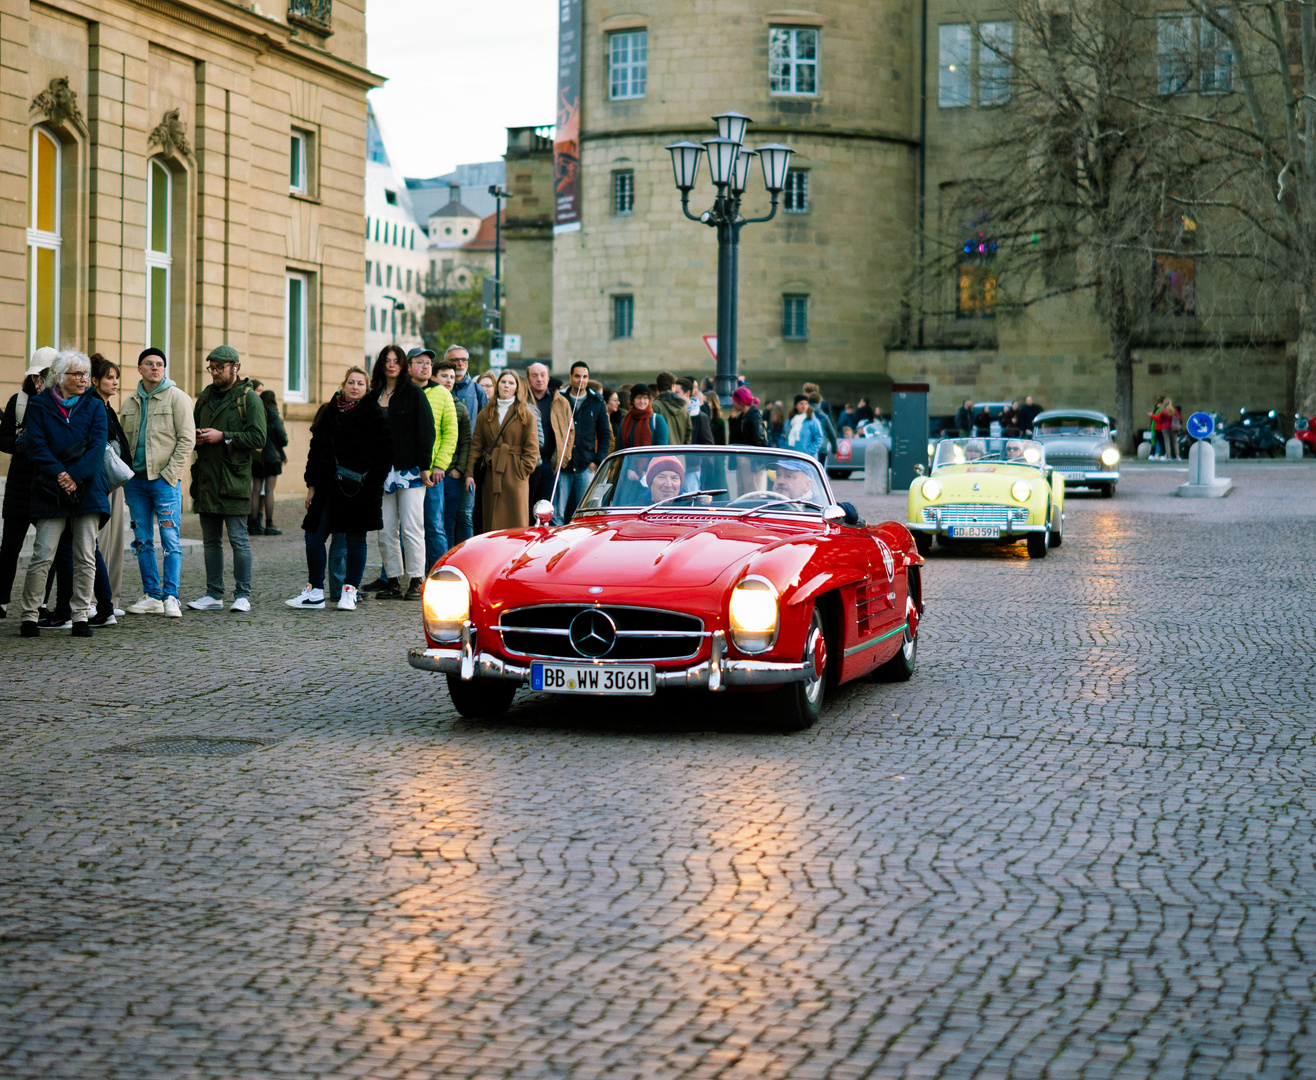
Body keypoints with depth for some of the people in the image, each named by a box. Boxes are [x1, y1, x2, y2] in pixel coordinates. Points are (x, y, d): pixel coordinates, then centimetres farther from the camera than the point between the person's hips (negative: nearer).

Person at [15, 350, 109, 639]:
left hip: (87, 489, 2)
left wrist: (75, 475, -16)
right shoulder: (39, 406, 5)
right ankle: (28, 615, 3)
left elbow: (98, 445, -2)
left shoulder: (94, 405, 10)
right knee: (42, 556, -7)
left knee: (86, 558, 0)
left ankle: (80, 615, 7)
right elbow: (36, 445, -5)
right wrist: (58, 475, -19)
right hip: (50, 492, -2)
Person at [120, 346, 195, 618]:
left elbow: (187, 439, -6)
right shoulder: (131, 402, 14)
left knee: (170, 540, -7)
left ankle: (170, 597, -6)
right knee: (142, 541, 7)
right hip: (135, 480, 6)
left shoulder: (177, 398, -2)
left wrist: (169, 474, -12)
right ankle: (152, 596, 13)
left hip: (165, 480, -5)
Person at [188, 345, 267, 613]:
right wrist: (196, 438, 4)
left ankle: (242, 595, 1)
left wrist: (223, 436, -16)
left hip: (234, 478, -6)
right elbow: (192, 428, 27)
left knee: (239, 540, -4)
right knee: (211, 540, 10)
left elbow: (258, 438, -12)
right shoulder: (204, 398, 16)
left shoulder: (249, 399, -4)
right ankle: (214, 594, 16)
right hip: (206, 479, 7)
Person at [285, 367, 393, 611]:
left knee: (355, 539, 2)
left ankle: (350, 591, 12)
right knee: (314, 536, 2)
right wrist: (311, 484, 11)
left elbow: (386, 449, -4)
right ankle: (315, 592, 11)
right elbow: (316, 450, 16)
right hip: (329, 486, 5)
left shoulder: (373, 413, -2)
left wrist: (373, 480, -11)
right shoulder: (329, 412, 12)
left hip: (358, 488, -5)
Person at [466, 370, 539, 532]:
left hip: (515, 476, -3)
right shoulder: (485, 414, 13)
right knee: (491, 526, 1)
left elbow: (532, 446, 2)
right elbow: (476, 445, 8)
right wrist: (469, 473, -1)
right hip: (491, 474, 3)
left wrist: (524, 469, -10)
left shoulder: (526, 414, 5)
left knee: (515, 525, -5)